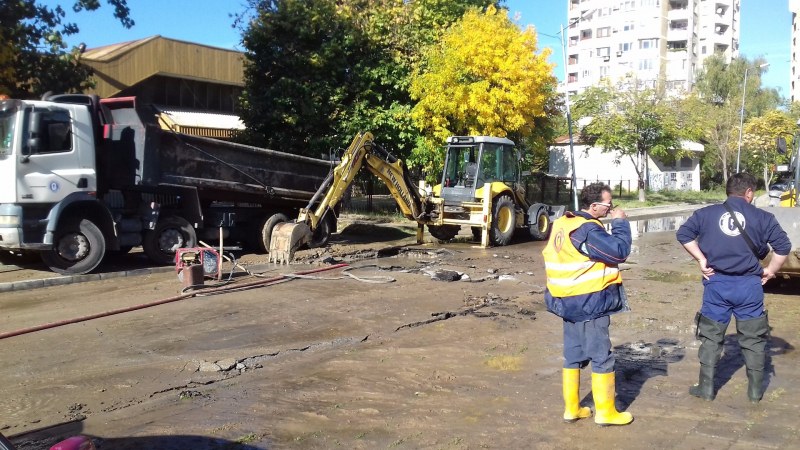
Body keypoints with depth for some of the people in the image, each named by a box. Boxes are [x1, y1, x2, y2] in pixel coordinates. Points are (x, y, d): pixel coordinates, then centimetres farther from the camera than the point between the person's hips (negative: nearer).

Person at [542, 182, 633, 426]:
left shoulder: (563, 224, 7)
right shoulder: (587, 230, -21)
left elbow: (550, 256, 13)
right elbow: (619, 251, -23)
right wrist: (620, 222, -12)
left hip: (569, 301, 9)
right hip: (590, 303, -9)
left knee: (573, 355, 15)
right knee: (602, 357, 3)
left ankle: (571, 408, 22)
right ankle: (605, 412, 12)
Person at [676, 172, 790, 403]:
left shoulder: (707, 213, 1)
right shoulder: (761, 217, -2)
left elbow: (683, 233, -4)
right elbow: (783, 245, -5)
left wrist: (702, 259, 1)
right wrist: (770, 270, 7)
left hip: (717, 283, 1)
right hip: (749, 284, -1)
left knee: (711, 337, 11)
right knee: (753, 338, 13)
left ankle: (706, 387, 15)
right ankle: (756, 389, 21)